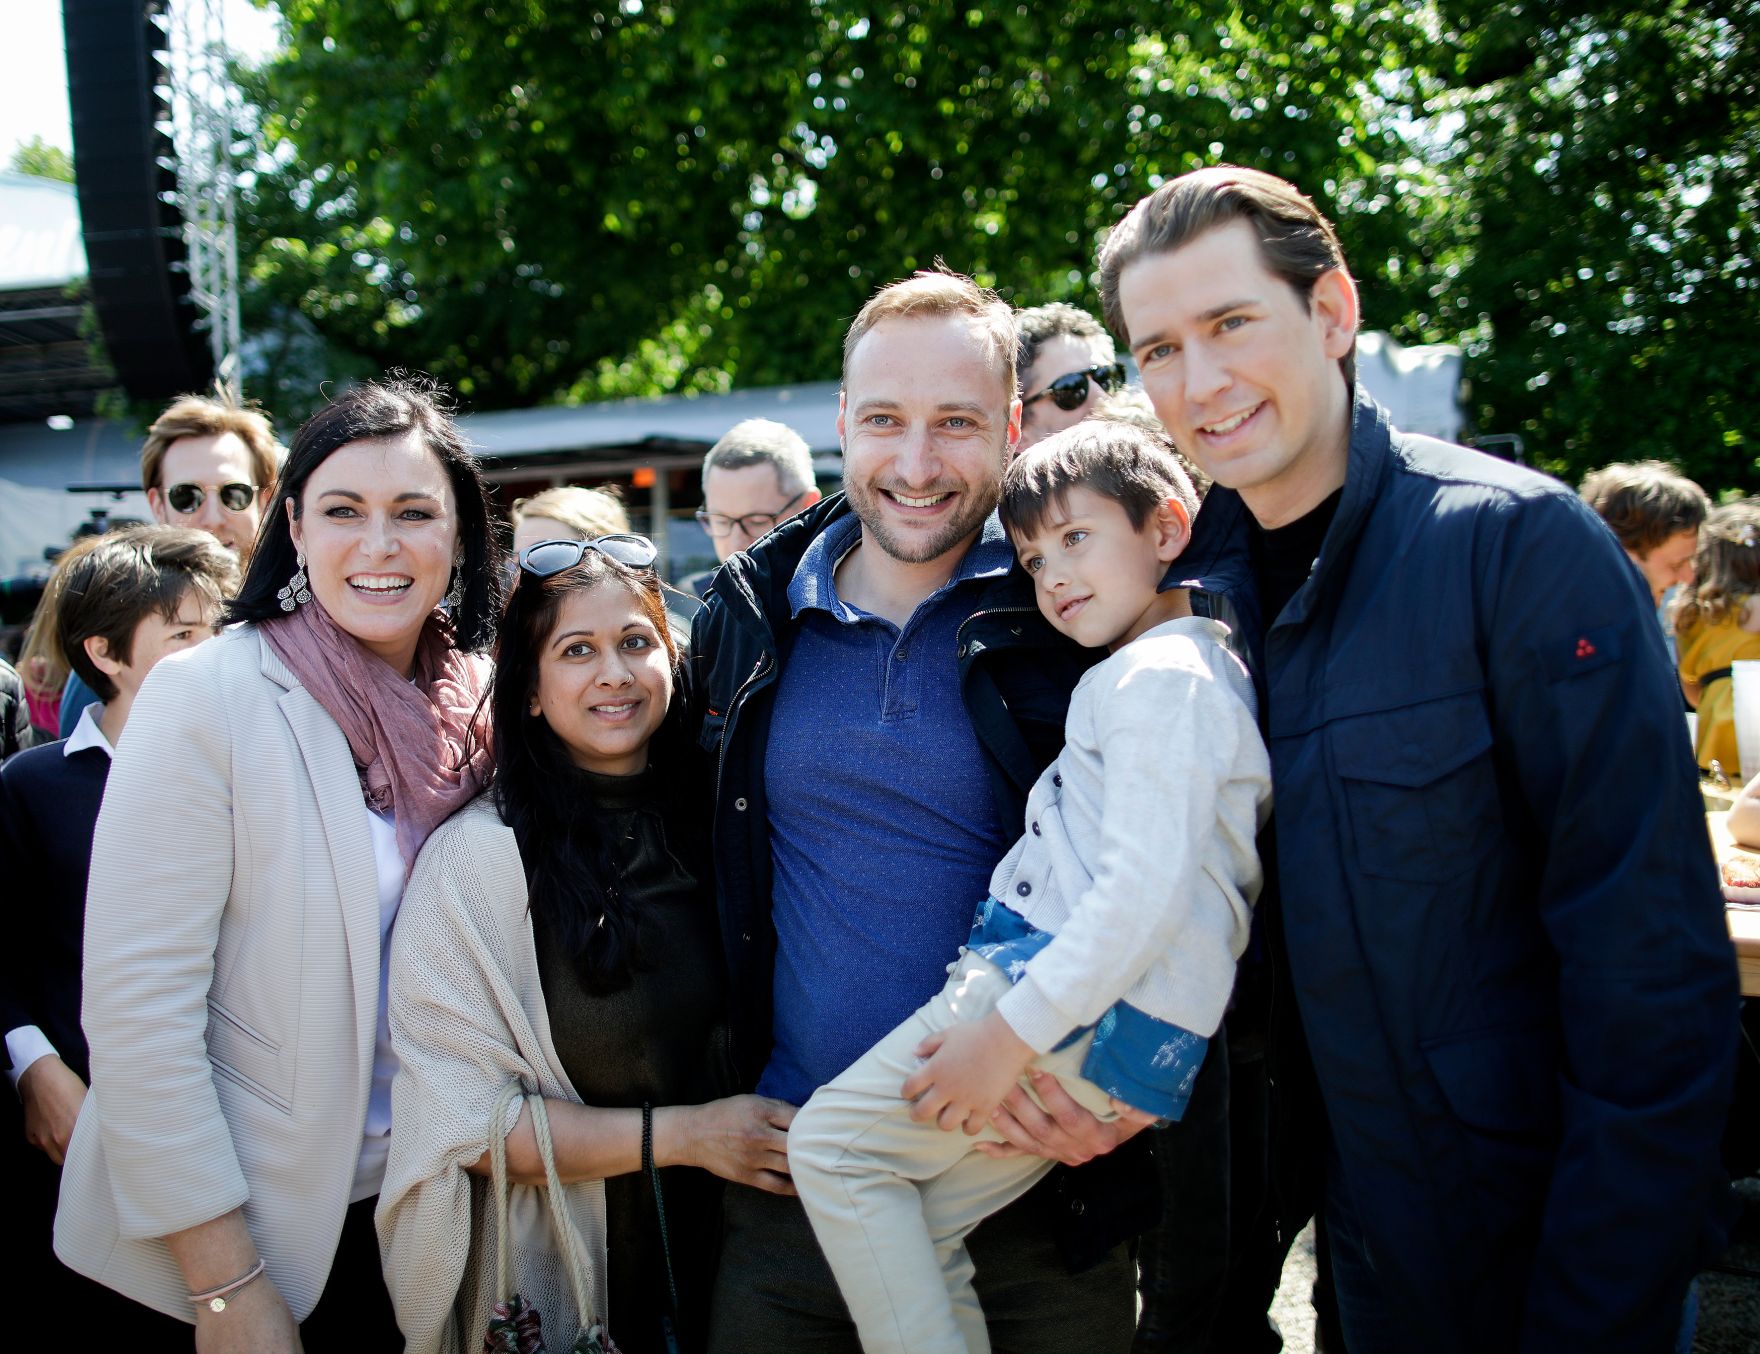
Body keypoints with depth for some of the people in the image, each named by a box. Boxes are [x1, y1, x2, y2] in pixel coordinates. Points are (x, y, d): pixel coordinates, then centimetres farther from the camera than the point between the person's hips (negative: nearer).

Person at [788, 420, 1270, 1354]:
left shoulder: (1157, 675, -11)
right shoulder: (1212, 666, 22)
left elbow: (1146, 888, -21)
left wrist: (1010, 1032, -21)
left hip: (1095, 1005, -10)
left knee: (830, 1140, -4)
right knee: (914, 1231, 12)